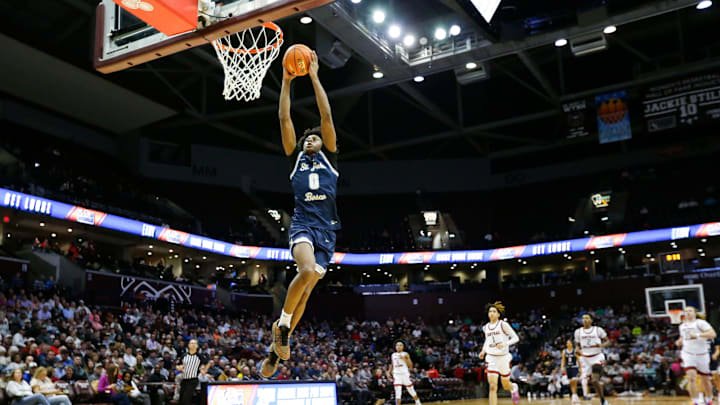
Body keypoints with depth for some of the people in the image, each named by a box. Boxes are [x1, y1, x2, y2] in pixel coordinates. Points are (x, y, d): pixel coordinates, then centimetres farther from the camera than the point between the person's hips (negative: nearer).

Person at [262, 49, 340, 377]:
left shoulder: (329, 158, 17)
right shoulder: (296, 159, 18)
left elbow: (326, 115, 10)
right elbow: (284, 118, 12)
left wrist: (314, 76, 8)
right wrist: (287, 82, 8)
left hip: (326, 229, 2)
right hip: (302, 224, -1)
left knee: (306, 288, -2)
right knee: (308, 272, -30)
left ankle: (277, 347, 11)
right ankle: (282, 323, -10)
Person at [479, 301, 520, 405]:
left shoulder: (503, 325, -8)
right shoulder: (486, 327, 7)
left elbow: (516, 338, -8)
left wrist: (506, 343, -25)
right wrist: (483, 351, 10)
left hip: (503, 358, -3)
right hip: (491, 358, 3)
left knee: (505, 385, 14)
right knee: (493, 387, -11)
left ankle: (514, 387, 50)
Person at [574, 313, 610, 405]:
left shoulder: (598, 330, -3)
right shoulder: (578, 332, 5)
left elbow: (607, 341, 3)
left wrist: (601, 345, -19)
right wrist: (577, 350, -8)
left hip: (597, 357, -4)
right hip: (585, 358, 4)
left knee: (595, 380, -19)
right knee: (584, 380, 2)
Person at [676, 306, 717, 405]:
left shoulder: (700, 323, -8)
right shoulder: (682, 326, 10)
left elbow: (713, 334, -20)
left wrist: (697, 335, -27)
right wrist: (680, 341, 8)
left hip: (702, 355, -2)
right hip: (688, 354, 2)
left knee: (705, 379, 12)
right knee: (691, 378, -17)